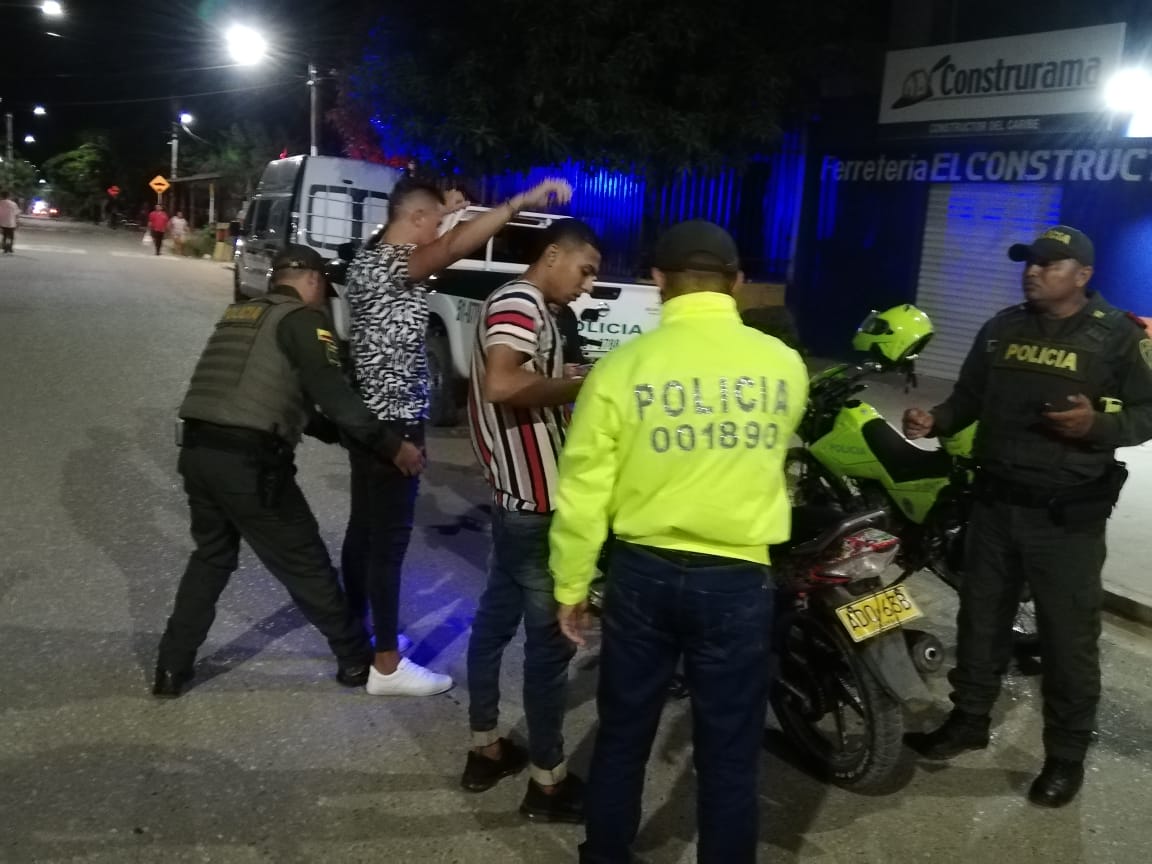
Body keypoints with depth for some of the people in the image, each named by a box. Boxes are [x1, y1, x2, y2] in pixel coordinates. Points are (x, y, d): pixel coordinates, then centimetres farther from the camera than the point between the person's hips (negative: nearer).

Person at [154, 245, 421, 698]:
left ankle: (171, 669, 28)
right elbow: (333, 395, -13)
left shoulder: (239, 313, 22)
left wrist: (333, 433, 31)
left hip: (198, 450, 7)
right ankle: (357, 659, 23)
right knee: (306, 564, 8)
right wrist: (392, 446, -7)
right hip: (250, 461, -7)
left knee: (211, 558, 26)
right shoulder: (302, 317, -2)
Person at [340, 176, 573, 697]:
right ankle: (387, 665, 7)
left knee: (364, 529, 18)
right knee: (389, 540, -3)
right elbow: (454, 247, -40)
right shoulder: (387, 265, -20)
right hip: (392, 424, -10)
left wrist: (442, 213, 19)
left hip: (369, 418, 10)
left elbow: (429, 248, 31)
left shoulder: (370, 259, 10)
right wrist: (523, 201, -45)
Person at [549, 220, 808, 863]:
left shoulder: (623, 366, -10)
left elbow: (583, 489, -7)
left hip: (642, 573, 1)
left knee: (623, 739, 18)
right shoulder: (784, 364, -4)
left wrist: (572, 584, 5)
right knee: (729, 754, 14)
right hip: (738, 581, 0)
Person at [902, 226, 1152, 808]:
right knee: (980, 617, 16)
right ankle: (969, 719, 34)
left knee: (1069, 637, 6)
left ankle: (1066, 755, 23)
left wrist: (1098, 426, -24)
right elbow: (968, 397, 12)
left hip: (1068, 515, -5)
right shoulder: (1001, 328, 9)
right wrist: (936, 421, -8)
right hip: (995, 502, 5)